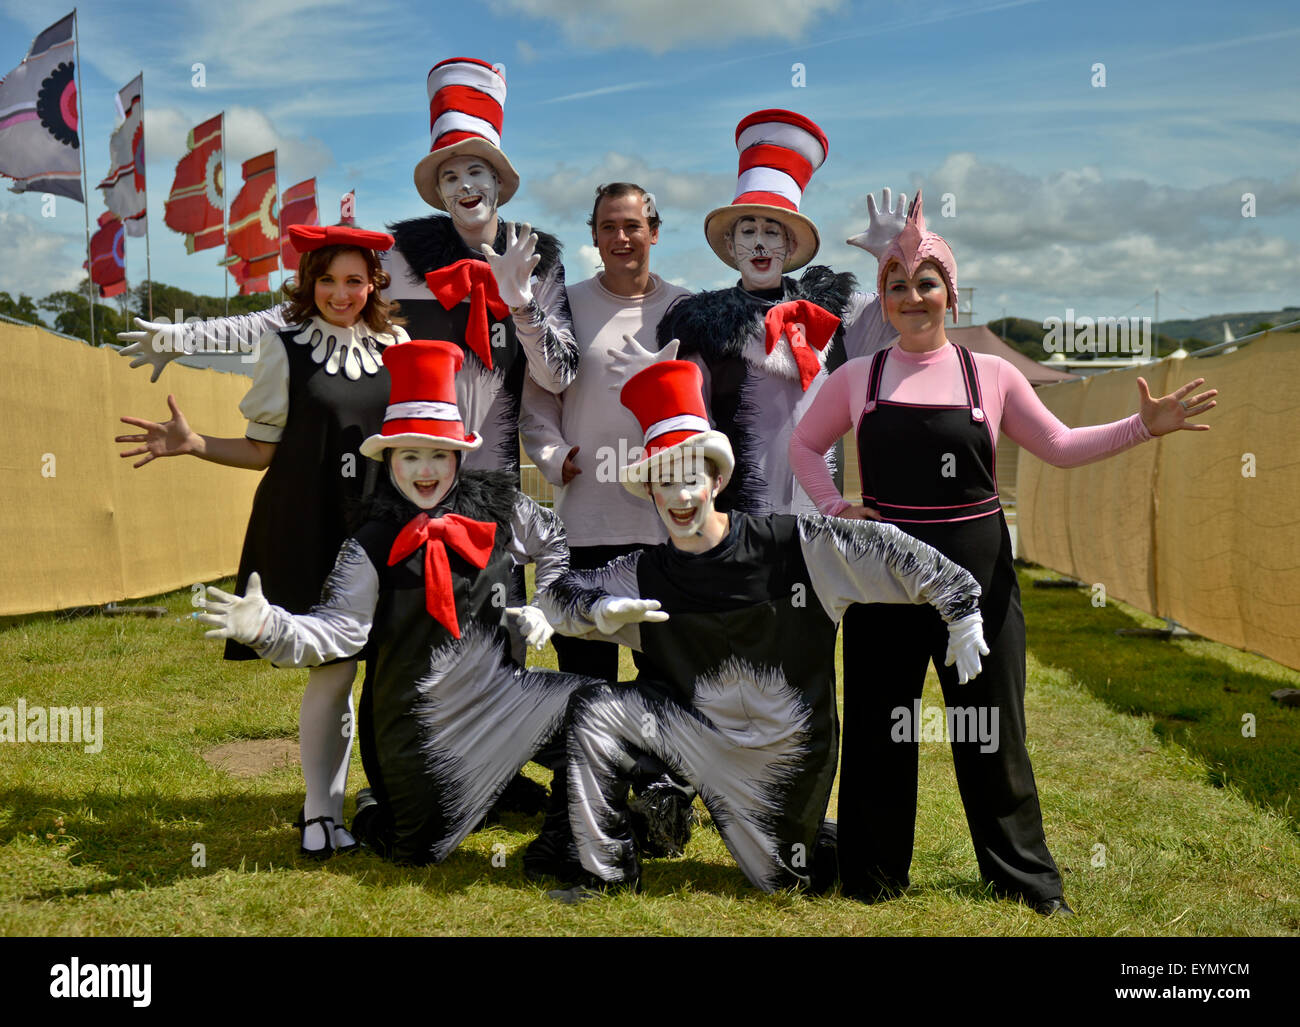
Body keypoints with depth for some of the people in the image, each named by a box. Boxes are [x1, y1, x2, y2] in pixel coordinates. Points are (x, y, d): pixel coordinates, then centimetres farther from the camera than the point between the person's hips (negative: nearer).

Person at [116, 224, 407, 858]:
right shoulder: (286, 348, 1)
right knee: (335, 668, -5)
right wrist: (193, 444, -11)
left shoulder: (395, 346, 8)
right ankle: (320, 812, 11)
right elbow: (265, 450, 2)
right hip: (311, 532, -3)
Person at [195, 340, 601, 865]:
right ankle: (377, 808, 31)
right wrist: (267, 627, -39)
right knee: (424, 851, -5)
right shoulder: (372, 548, -12)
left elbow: (553, 541, 19)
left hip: (493, 694, 4)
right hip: (417, 715, -4)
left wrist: (545, 608, 7)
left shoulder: (499, 508, -1)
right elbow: (336, 629, -23)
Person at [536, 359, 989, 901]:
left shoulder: (792, 544, -15)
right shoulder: (644, 575, -6)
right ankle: (609, 871, -1)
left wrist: (962, 611, -12)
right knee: (593, 709, -16)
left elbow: (884, 548, -12)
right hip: (697, 729, 2)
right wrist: (602, 608, -26)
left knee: (782, 881, 6)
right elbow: (557, 595, -4)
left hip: (787, 750, -2)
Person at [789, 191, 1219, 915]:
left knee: (992, 728, 7)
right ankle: (873, 876, 22)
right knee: (879, 726, 7)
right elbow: (805, 445, 15)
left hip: (978, 573, 0)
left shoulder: (991, 374, 4)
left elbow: (1061, 447, 6)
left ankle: (1026, 877, 21)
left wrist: (1145, 426, -4)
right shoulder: (858, 379, 4)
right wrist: (834, 506, 0)